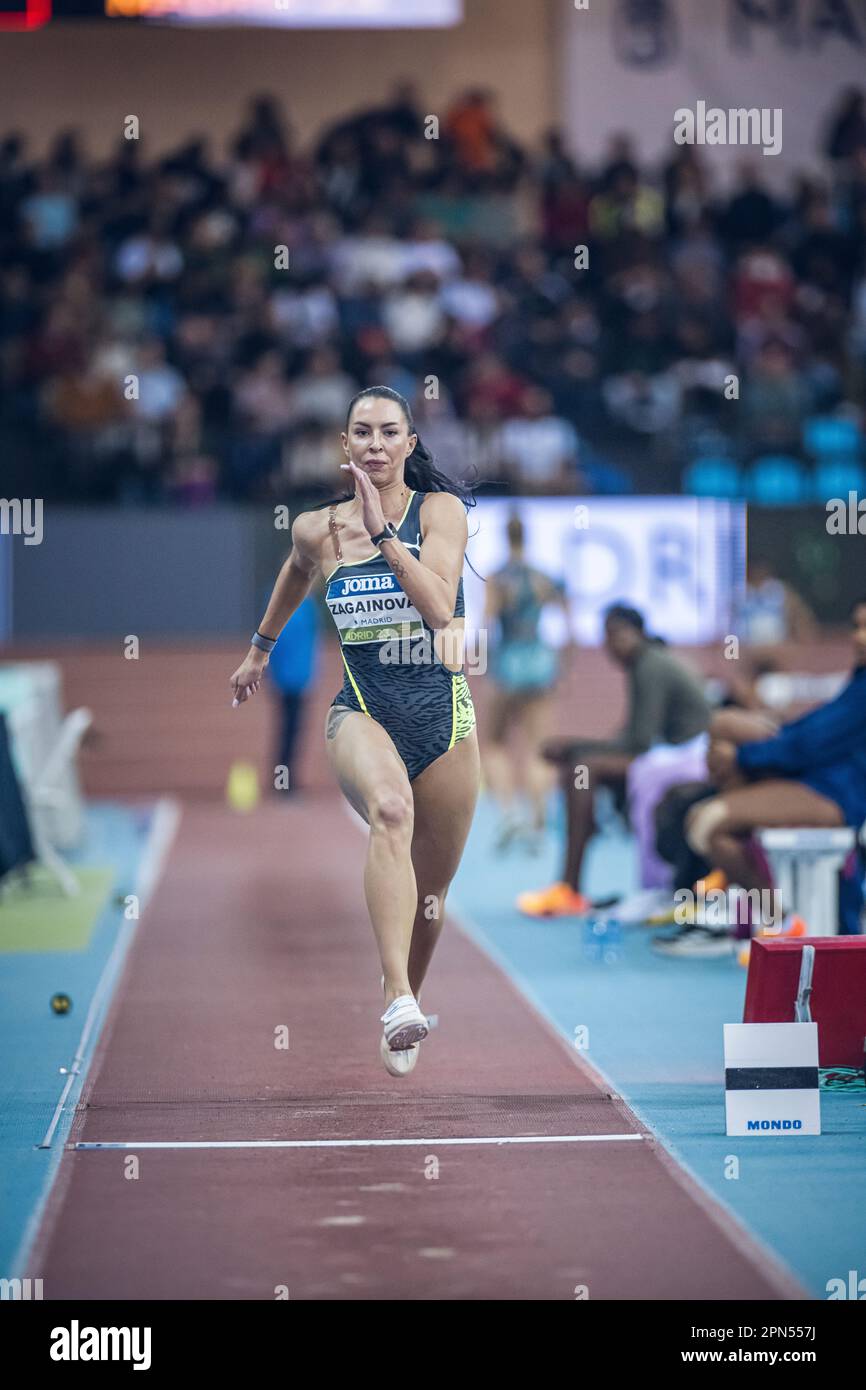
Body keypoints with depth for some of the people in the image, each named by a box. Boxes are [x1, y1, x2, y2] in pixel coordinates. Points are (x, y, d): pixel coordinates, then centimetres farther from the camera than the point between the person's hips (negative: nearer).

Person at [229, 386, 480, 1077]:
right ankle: (398, 999, -48)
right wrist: (260, 648, 39)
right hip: (362, 710, -1)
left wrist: (382, 530, -23)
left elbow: (441, 605, -18)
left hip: (443, 710, 1)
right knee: (391, 808, -35)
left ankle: (404, 1011, 38)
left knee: (431, 891, 10)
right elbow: (298, 571, 27)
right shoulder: (318, 529, 3)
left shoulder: (440, 510, -3)